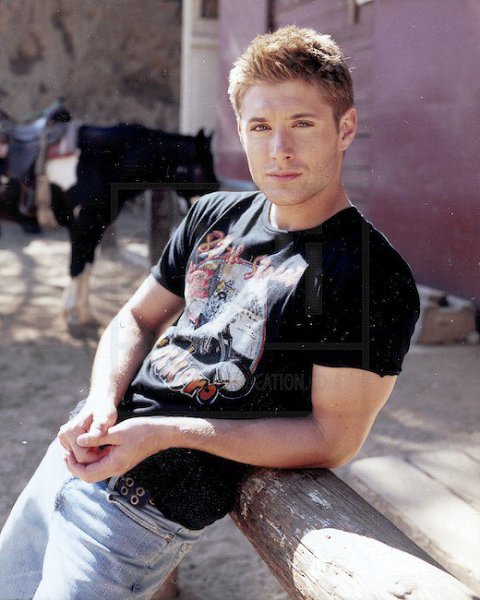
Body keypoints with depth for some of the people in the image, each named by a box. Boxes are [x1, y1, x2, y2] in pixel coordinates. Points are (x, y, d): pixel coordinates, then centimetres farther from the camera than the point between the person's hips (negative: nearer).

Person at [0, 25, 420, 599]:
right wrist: (104, 401, -10)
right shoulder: (216, 214, 4)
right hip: (78, 453, 7)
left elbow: (333, 437, -18)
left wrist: (164, 433, -22)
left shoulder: (373, 277, -17)